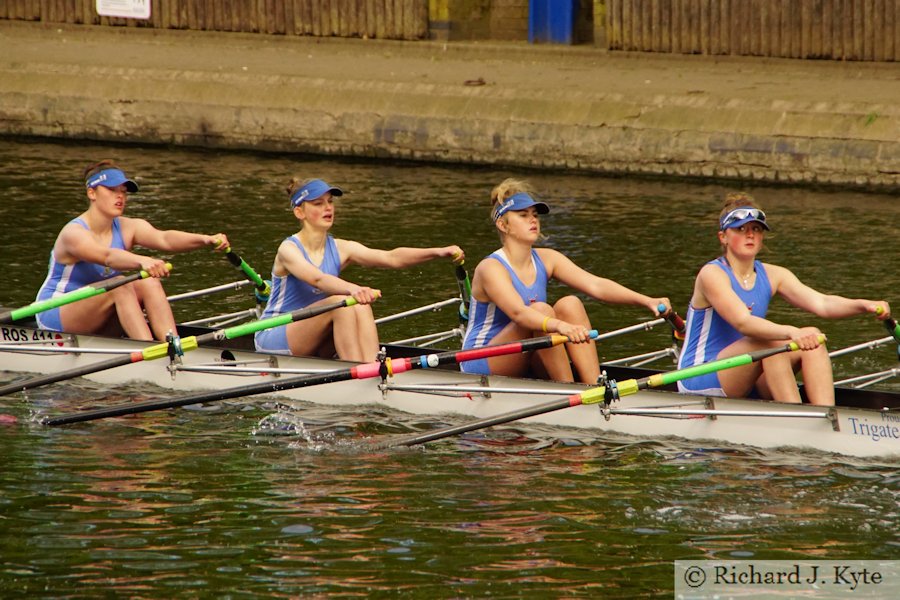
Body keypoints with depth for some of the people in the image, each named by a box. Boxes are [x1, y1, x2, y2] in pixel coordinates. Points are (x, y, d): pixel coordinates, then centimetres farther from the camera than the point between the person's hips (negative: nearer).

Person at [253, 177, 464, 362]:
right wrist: (352, 289, -55)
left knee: (360, 306, -21)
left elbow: (391, 258, -11)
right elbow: (316, 279, -36)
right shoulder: (289, 249, -14)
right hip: (273, 338, -6)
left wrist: (437, 252, -26)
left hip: (313, 347, 6)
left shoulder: (340, 249, 3)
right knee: (341, 302, -28)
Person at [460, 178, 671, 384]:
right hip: (481, 365, -6)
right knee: (541, 310, -28)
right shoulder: (491, 268, -18)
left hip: (526, 366, 7)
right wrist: (560, 326, -55)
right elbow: (518, 313, -36)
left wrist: (646, 301, -26)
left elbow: (596, 285, -10)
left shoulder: (546, 260, 3)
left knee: (569, 304, -16)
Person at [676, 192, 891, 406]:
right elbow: (742, 322, -31)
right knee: (771, 342, -31)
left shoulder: (772, 276, 6)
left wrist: (863, 305, -28)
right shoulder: (712, 274, -14)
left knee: (813, 339, -14)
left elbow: (821, 303, -9)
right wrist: (790, 333, -47)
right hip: (700, 380, -7)